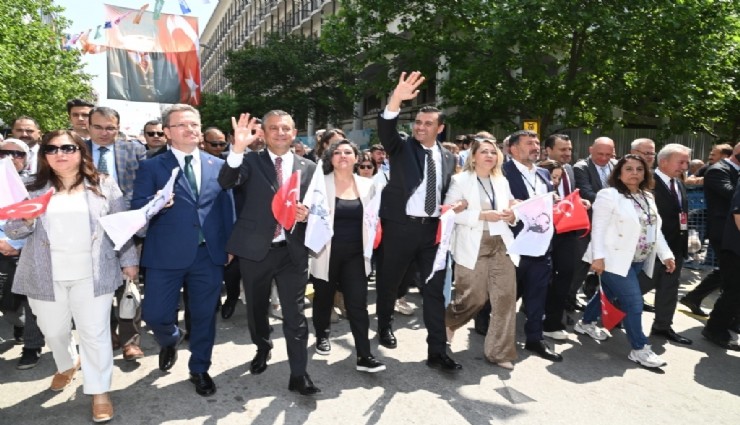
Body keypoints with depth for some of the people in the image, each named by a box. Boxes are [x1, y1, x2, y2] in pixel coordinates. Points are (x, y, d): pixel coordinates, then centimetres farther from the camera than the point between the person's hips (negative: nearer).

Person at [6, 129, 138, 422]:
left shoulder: (104, 186, 2)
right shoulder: (34, 189, 5)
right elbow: (13, 231, 4)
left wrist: (128, 260, 1)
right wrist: (24, 220, -18)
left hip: (92, 274, -2)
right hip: (46, 275, 3)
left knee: (95, 332, 0)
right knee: (54, 331, 15)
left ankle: (100, 392, 12)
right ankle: (67, 366, 45)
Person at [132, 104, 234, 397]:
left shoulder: (218, 165, 9)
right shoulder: (151, 167, 2)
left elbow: (226, 208, 12)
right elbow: (138, 208, -3)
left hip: (210, 254, 2)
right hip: (167, 255, -1)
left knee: (204, 316, 10)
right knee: (155, 314, 1)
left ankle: (199, 370, 33)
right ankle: (170, 341, 38)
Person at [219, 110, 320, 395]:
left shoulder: (308, 168, 6)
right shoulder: (251, 161, 0)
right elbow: (226, 182, -20)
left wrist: (306, 214, -13)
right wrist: (238, 148, -34)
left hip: (293, 251, 0)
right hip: (255, 249, 0)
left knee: (295, 314, 0)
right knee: (256, 308, 19)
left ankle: (299, 374, 10)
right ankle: (262, 348, 45)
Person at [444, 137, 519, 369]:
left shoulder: (502, 181, 16)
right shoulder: (460, 180, -2)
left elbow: (510, 208, 23)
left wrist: (512, 215, -2)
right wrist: (482, 215, -18)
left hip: (501, 244, 5)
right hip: (473, 246, -5)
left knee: (506, 297, -1)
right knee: (474, 297, 1)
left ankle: (500, 351, 12)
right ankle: (445, 322, 33)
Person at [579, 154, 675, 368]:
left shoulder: (648, 197, 12)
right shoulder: (609, 195, -12)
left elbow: (655, 229, 14)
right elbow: (598, 228, -16)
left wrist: (666, 254, 8)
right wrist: (598, 256, -22)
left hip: (637, 260, 8)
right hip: (616, 259, -8)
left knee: (609, 293, 19)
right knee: (633, 302, -7)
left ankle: (586, 323, 39)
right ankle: (639, 349, 6)